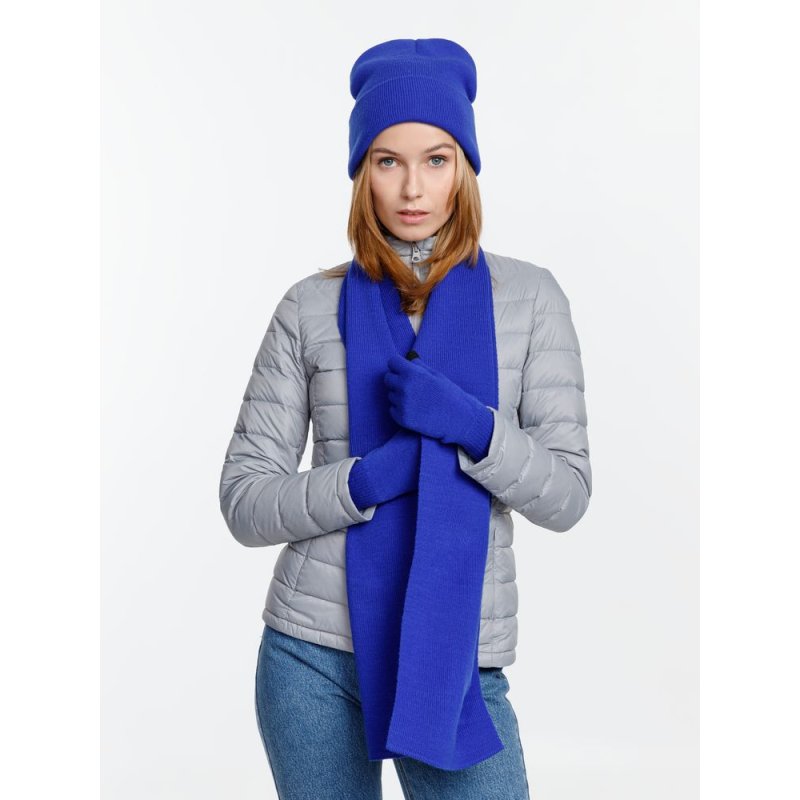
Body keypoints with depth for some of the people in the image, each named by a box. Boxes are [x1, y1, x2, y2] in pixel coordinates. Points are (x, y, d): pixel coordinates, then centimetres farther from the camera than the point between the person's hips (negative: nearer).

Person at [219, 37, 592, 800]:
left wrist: (468, 426, -20)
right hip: (312, 655, 1)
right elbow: (244, 501, -1)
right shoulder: (312, 306, 0)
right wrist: (364, 481, -18)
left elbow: (567, 495, -3)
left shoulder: (528, 297, 0)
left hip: (456, 655, 0)